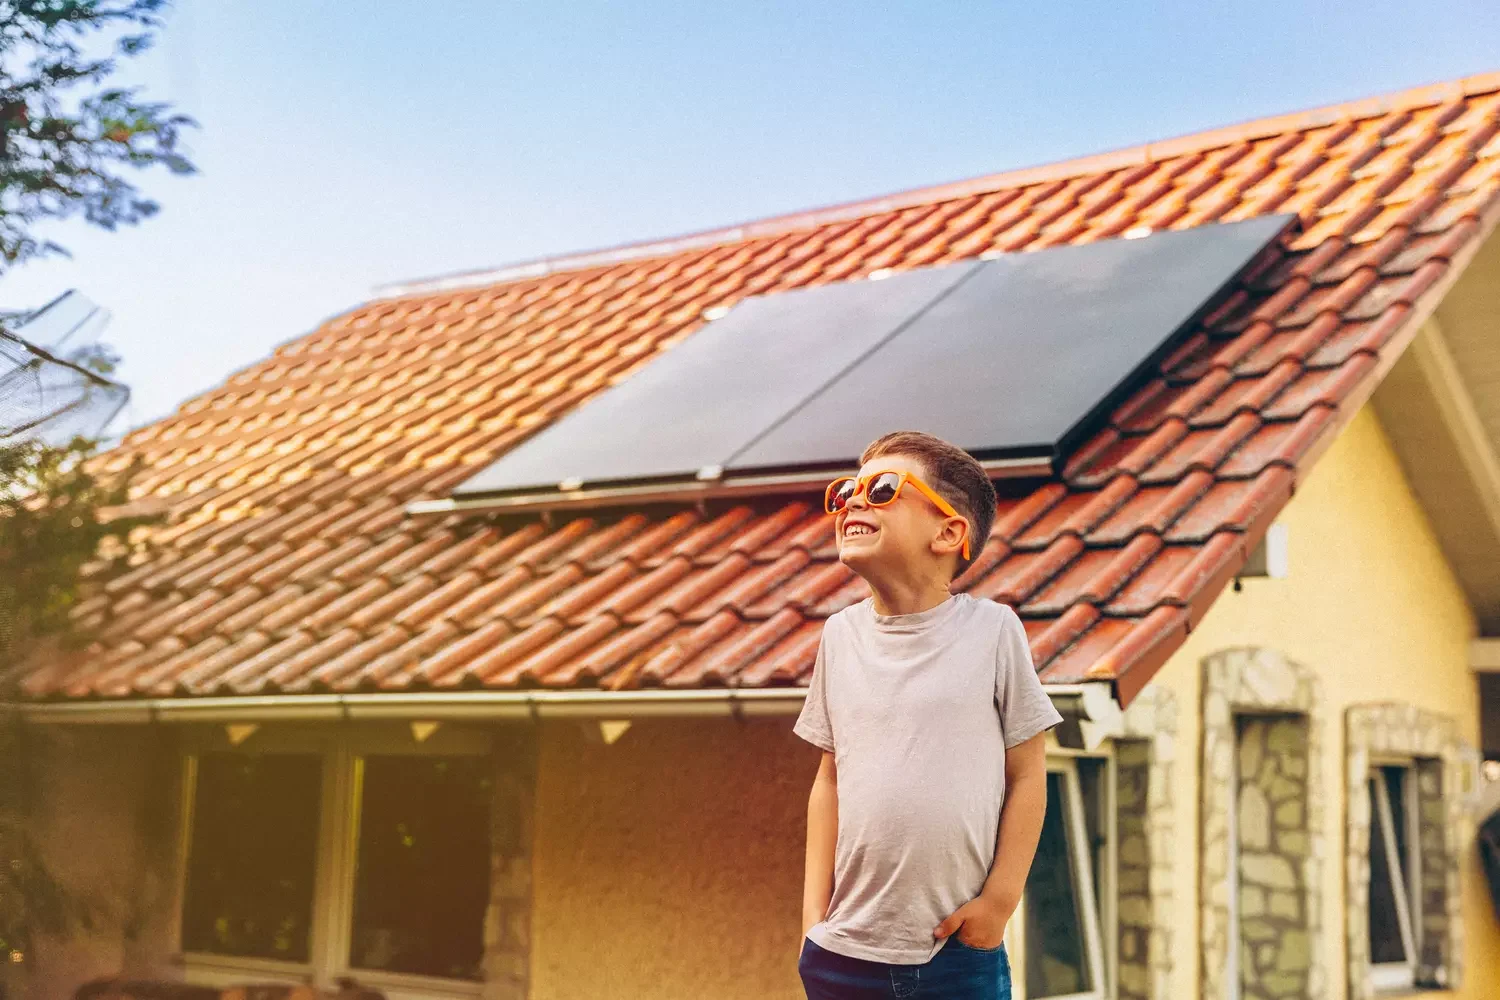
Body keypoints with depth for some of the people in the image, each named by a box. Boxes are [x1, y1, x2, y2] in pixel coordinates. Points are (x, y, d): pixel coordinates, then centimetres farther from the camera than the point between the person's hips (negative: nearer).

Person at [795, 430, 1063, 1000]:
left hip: (960, 952, -3)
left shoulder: (991, 629, -4)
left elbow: (1026, 773, -1)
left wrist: (1001, 898, -4)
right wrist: (814, 911, 6)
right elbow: (830, 781, 10)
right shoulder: (841, 635, 5)